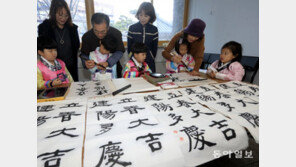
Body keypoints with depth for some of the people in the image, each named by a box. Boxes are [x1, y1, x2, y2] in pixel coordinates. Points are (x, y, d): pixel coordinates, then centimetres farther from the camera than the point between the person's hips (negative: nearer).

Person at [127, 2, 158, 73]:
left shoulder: (154, 30, -1)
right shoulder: (132, 28, -2)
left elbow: (154, 48, 4)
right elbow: (129, 47, 3)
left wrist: (150, 59, 2)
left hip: (149, 63, 1)